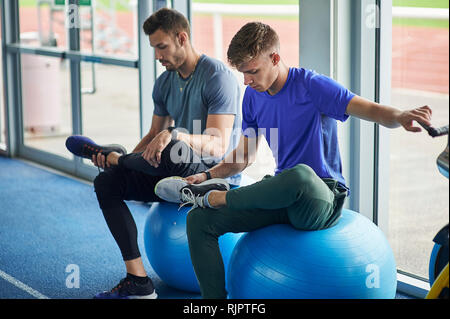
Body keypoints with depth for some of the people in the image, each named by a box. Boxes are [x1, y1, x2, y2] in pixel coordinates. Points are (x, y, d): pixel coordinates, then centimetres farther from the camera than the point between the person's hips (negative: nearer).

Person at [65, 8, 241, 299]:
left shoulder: (218, 76, -16)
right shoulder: (165, 83, 9)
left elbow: (218, 146, -25)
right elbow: (155, 135, 17)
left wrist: (174, 135, -41)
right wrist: (128, 159, -3)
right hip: (178, 173, 8)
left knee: (173, 155, -39)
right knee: (107, 182, -5)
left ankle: (106, 154, -3)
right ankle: (138, 281, -11)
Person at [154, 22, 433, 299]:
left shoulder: (311, 86, -11)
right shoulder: (253, 97, 9)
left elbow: (373, 111, -20)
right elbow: (245, 156, 21)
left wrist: (400, 117, -42)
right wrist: (206, 176, 6)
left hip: (322, 202, -7)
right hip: (283, 198, 7)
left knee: (300, 174, -42)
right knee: (200, 220, -9)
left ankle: (212, 197, -19)